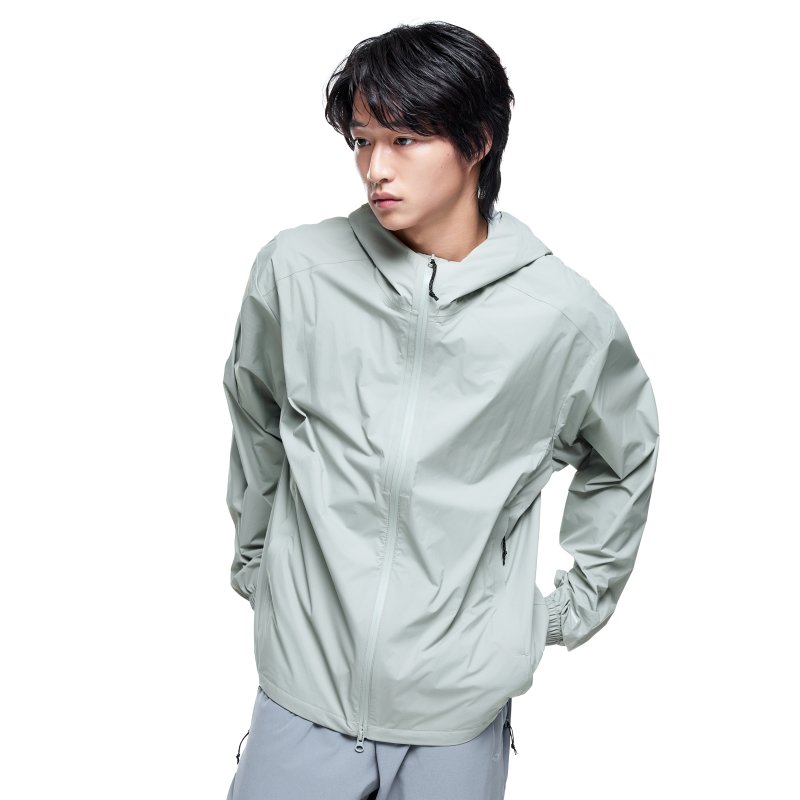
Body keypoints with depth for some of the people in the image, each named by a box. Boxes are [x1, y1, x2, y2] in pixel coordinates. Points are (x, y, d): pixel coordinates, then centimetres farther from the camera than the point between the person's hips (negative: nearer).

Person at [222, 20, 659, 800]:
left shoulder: (565, 313, -9)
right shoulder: (294, 269, -8)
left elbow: (626, 458, 9)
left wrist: (575, 605, 9)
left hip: (460, 707, 0)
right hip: (304, 683, 1)